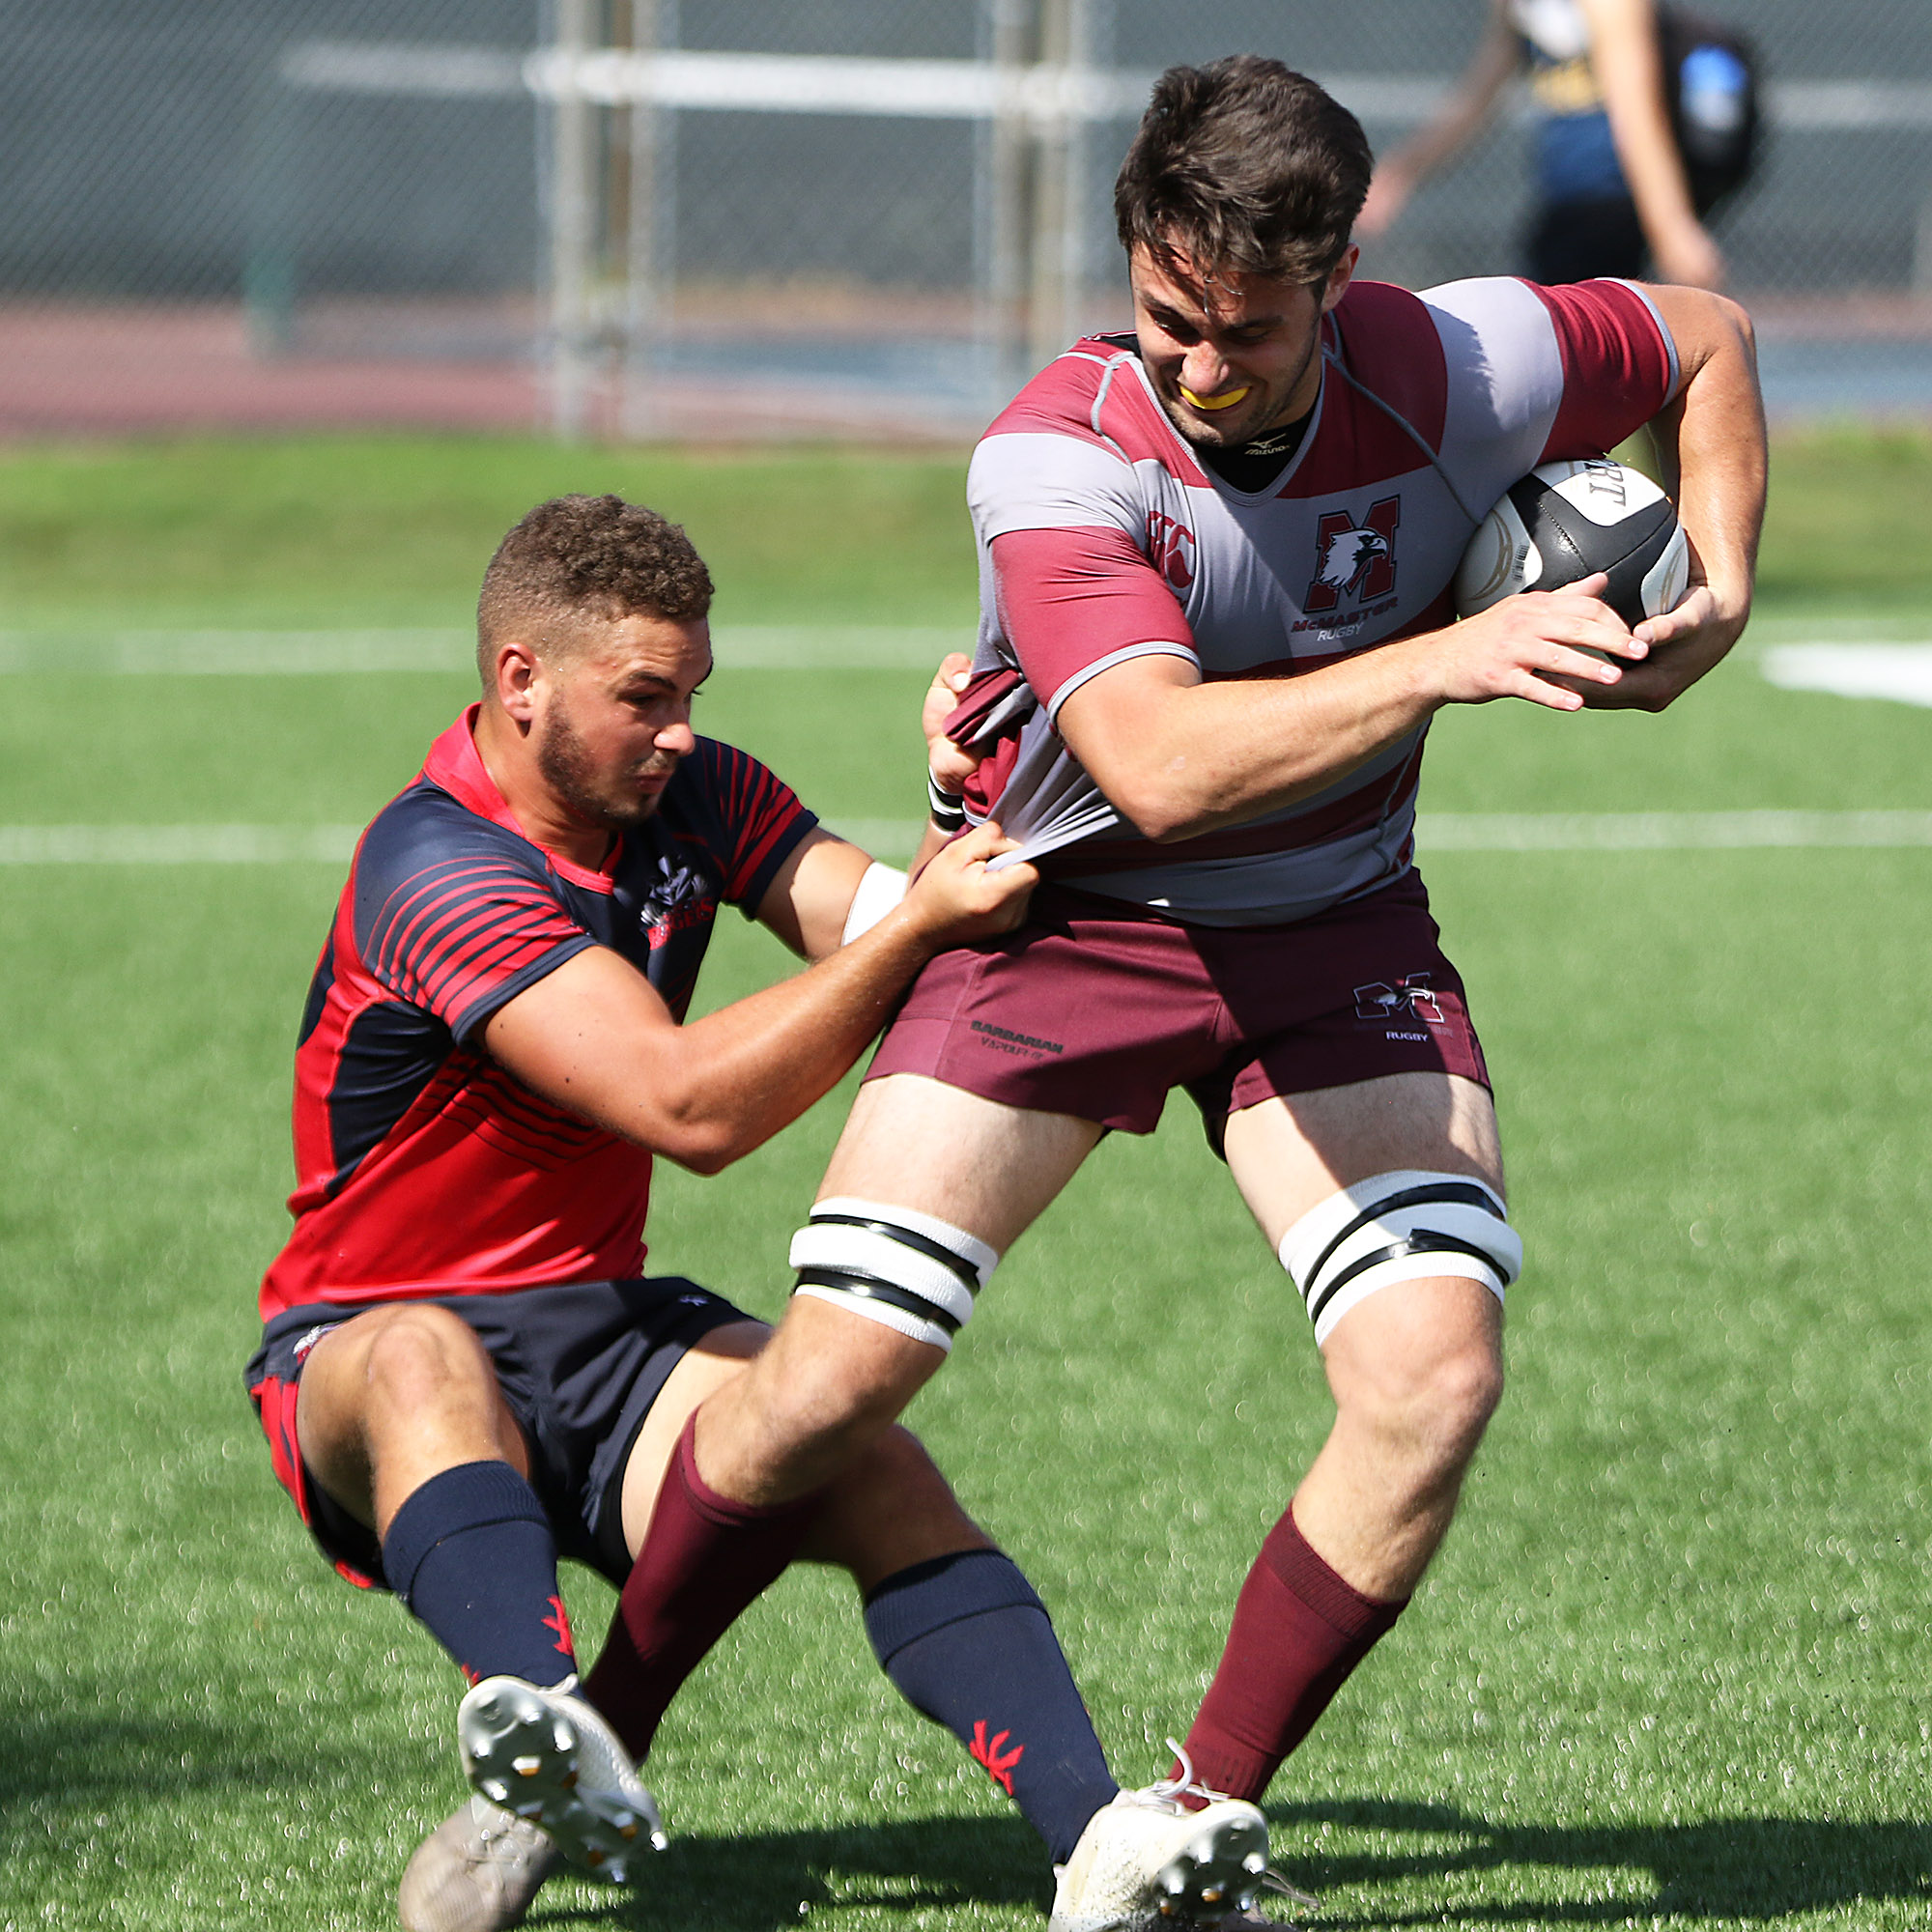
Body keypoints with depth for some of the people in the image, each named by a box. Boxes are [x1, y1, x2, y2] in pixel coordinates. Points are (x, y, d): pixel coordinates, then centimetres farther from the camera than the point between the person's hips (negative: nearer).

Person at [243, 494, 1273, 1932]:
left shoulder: (694, 794, 5)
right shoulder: (440, 872, -21)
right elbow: (691, 1108, -29)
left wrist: (971, 845, -23)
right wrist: (917, 923, -31)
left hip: (606, 1323, 6)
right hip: (364, 1345, -6)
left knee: (865, 1458, -23)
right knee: (426, 1365, -42)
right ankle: (549, 1739, -66)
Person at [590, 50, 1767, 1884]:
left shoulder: (1456, 372, -17)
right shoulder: (1055, 456, -26)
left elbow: (1706, 340, 4)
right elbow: (1163, 765, -39)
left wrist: (1718, 592, -10)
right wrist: (1449, 656, -47)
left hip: (1336, 942, 3)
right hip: (1063, 912, -2)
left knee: (1435, 1376, -18)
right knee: (828, 1383, -12)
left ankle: (1203, 1815, -1)